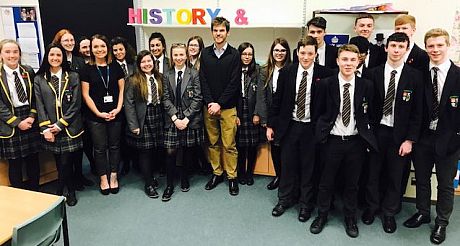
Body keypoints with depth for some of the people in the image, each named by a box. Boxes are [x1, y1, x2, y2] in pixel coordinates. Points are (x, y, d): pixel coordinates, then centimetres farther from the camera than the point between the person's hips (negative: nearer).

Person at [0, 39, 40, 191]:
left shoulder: (28, 72, 6)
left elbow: (35, 98, 7)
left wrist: (32, 116, -7)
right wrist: (17, 122, -12)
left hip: (30, 121, 3)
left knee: (33, 160, 9)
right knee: (14, 162, 5)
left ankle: (35, 194, 23)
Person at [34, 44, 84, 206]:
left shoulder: (73, 77, 1)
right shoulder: (39, 79, 5)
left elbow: (76, 104, -4)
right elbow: (39, 106, 1)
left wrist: (60, 124, -10)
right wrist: (46, 128, -9)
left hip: (69, 127, -2)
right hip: (50, 129, 2)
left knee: (65, 161, -3)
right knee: (60, 162, 10)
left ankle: (60, 192, 17)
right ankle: (70, 191, 28)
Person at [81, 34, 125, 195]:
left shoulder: (115, 67, 4)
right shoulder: (87, 70, -1)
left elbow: (122, 90, 4)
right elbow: (86, 94, -2)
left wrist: (117, 109, -7)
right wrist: (99, 113, -9)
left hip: (115, 114, 2)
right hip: (95, 116, -1)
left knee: (114, 146, 10)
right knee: (100, 148, 7)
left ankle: (113, 177, 24)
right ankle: (103, 179, 22)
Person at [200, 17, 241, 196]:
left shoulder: (234, 54, -2)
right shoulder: (205, 53, 7)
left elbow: (234, 83, -7)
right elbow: (203, 80, 3)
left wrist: (220, 104, -11)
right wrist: (209, 102, -8)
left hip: (227, 107, -3)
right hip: (209, 106, 3)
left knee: (229, 144, 1)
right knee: (213, 142, 11)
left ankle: (232, 176, 14)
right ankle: (217, 173, 24)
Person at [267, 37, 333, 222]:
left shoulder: (325, 74, -7)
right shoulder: (286, 72, 0)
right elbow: (277, 100, 4)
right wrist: (271, 124, 4)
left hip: (312, 128, -2)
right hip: (289, 126, 2)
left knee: (308, 167, 9)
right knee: (287, 164, 13)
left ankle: (306, 203, 27)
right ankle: (285, 199, 31)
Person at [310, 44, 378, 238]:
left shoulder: (366, 86, -2)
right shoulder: (326, 84, -5)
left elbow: (369, 114, 6)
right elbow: (320, 112, 3)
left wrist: (366, 134, 0)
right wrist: (322, 131, -1)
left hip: (356, 141, 1)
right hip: (332, 141, -1)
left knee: (352, 183, 15)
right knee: (326, 181, 12)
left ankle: (350, 218, 34)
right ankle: (322, 215, 32)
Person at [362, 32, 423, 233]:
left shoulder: (415, 76, -3)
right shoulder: (373, 74, -2)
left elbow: (417, 111, -2)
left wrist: (410, 139, -6)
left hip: (399, 134, 0)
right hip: (376, 131, 0)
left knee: (395, 175, 11)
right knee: (373, 172, 11)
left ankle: (389, 212, 30)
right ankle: (372, 206, 32)